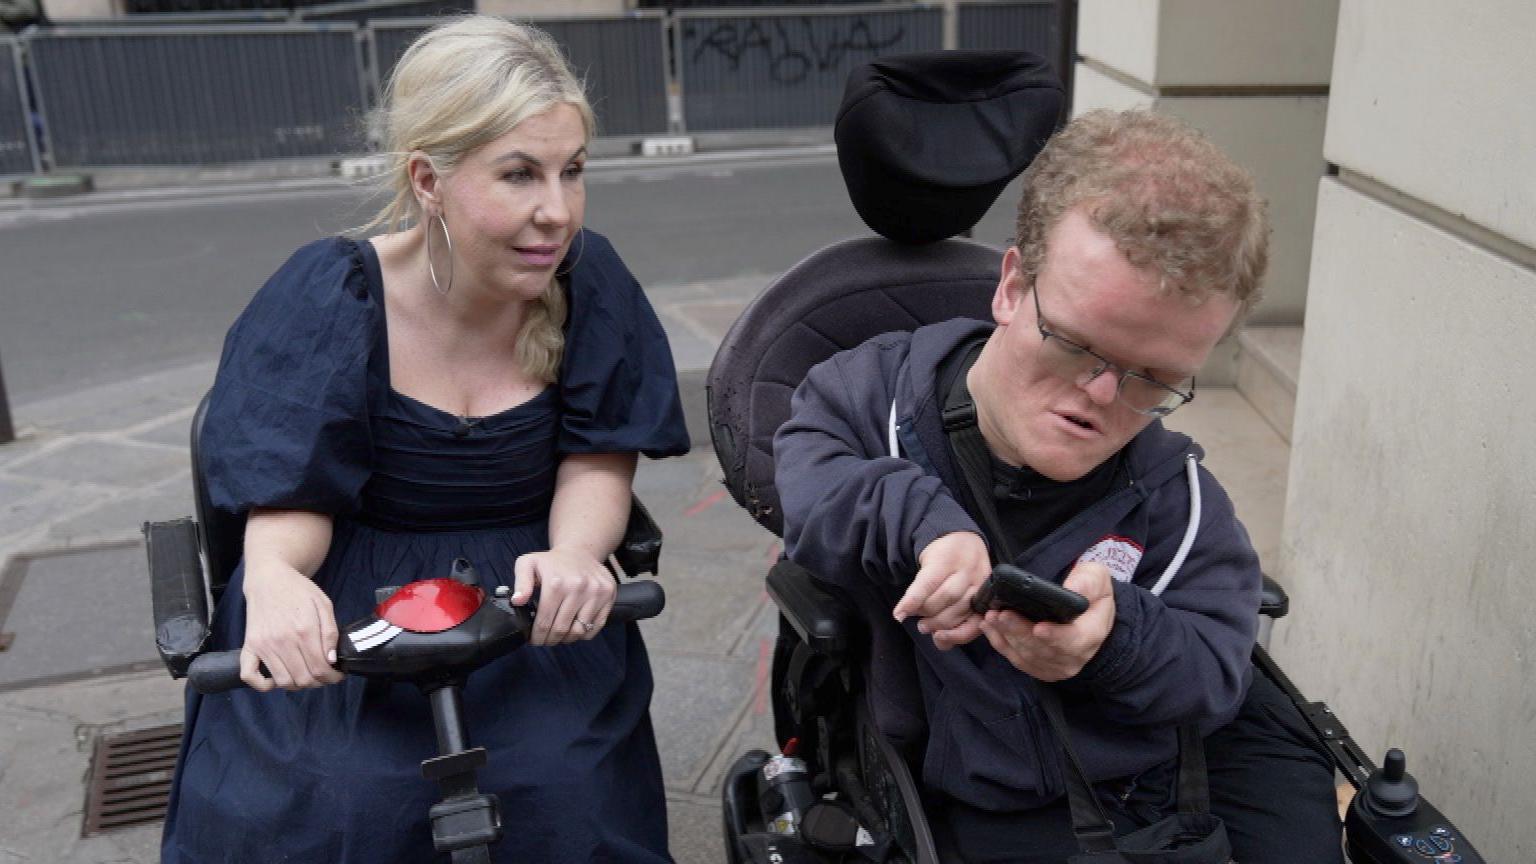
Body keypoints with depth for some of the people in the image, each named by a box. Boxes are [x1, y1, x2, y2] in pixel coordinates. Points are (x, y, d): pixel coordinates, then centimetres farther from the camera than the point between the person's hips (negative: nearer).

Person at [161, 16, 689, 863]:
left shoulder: (587, 278, -8)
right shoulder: (328, 296, -13)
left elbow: (597, 458, -5)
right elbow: (289, 498, -11)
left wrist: (574, 553, -28)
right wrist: (274, 579, -35)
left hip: (525, 602, 2)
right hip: (347, 619, -1)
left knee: (568, 790, -21)